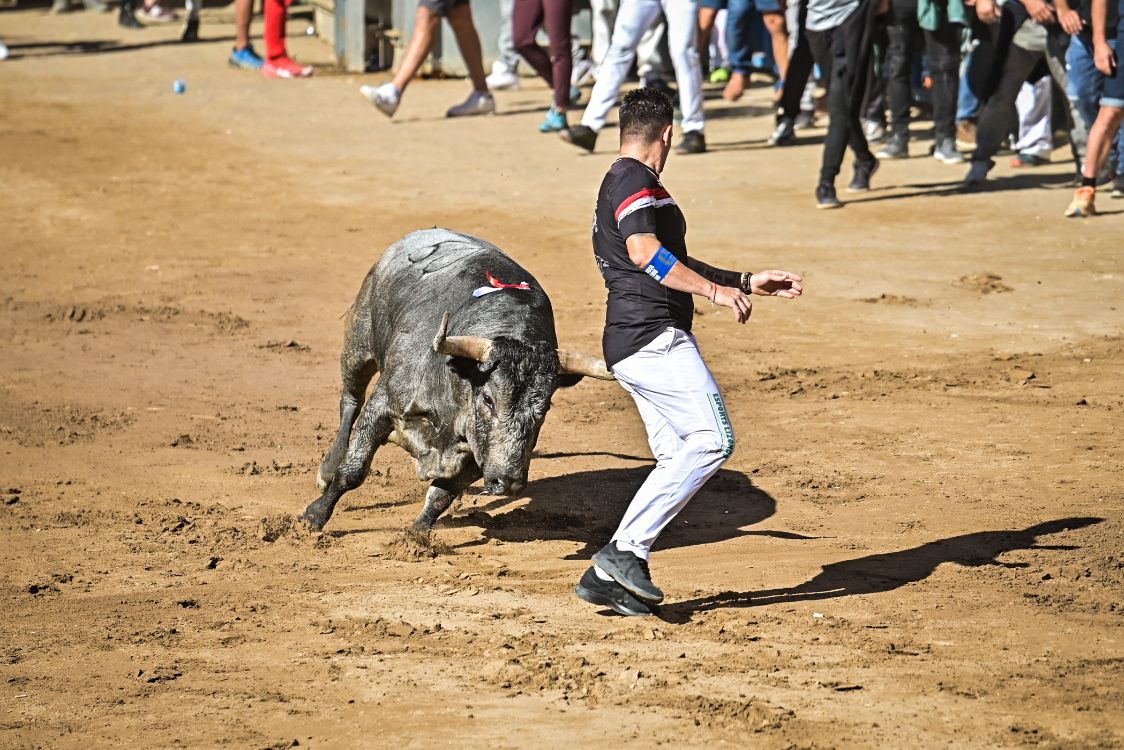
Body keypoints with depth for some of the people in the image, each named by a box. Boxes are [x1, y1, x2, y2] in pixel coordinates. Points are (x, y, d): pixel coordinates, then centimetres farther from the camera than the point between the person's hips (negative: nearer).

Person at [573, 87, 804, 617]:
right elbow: (645, 252, -22)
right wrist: (715, 291, -22)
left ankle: (608, 577, 2)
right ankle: (625, 551, -19)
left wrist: (746, 282, 28)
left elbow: (674, 266, 31)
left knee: (677, 461, 6)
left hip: (633, 347, 10)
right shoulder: (635, 180, -5)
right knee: (712, 439, -16)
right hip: (653, 338, -10)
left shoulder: (619, 184, 26)